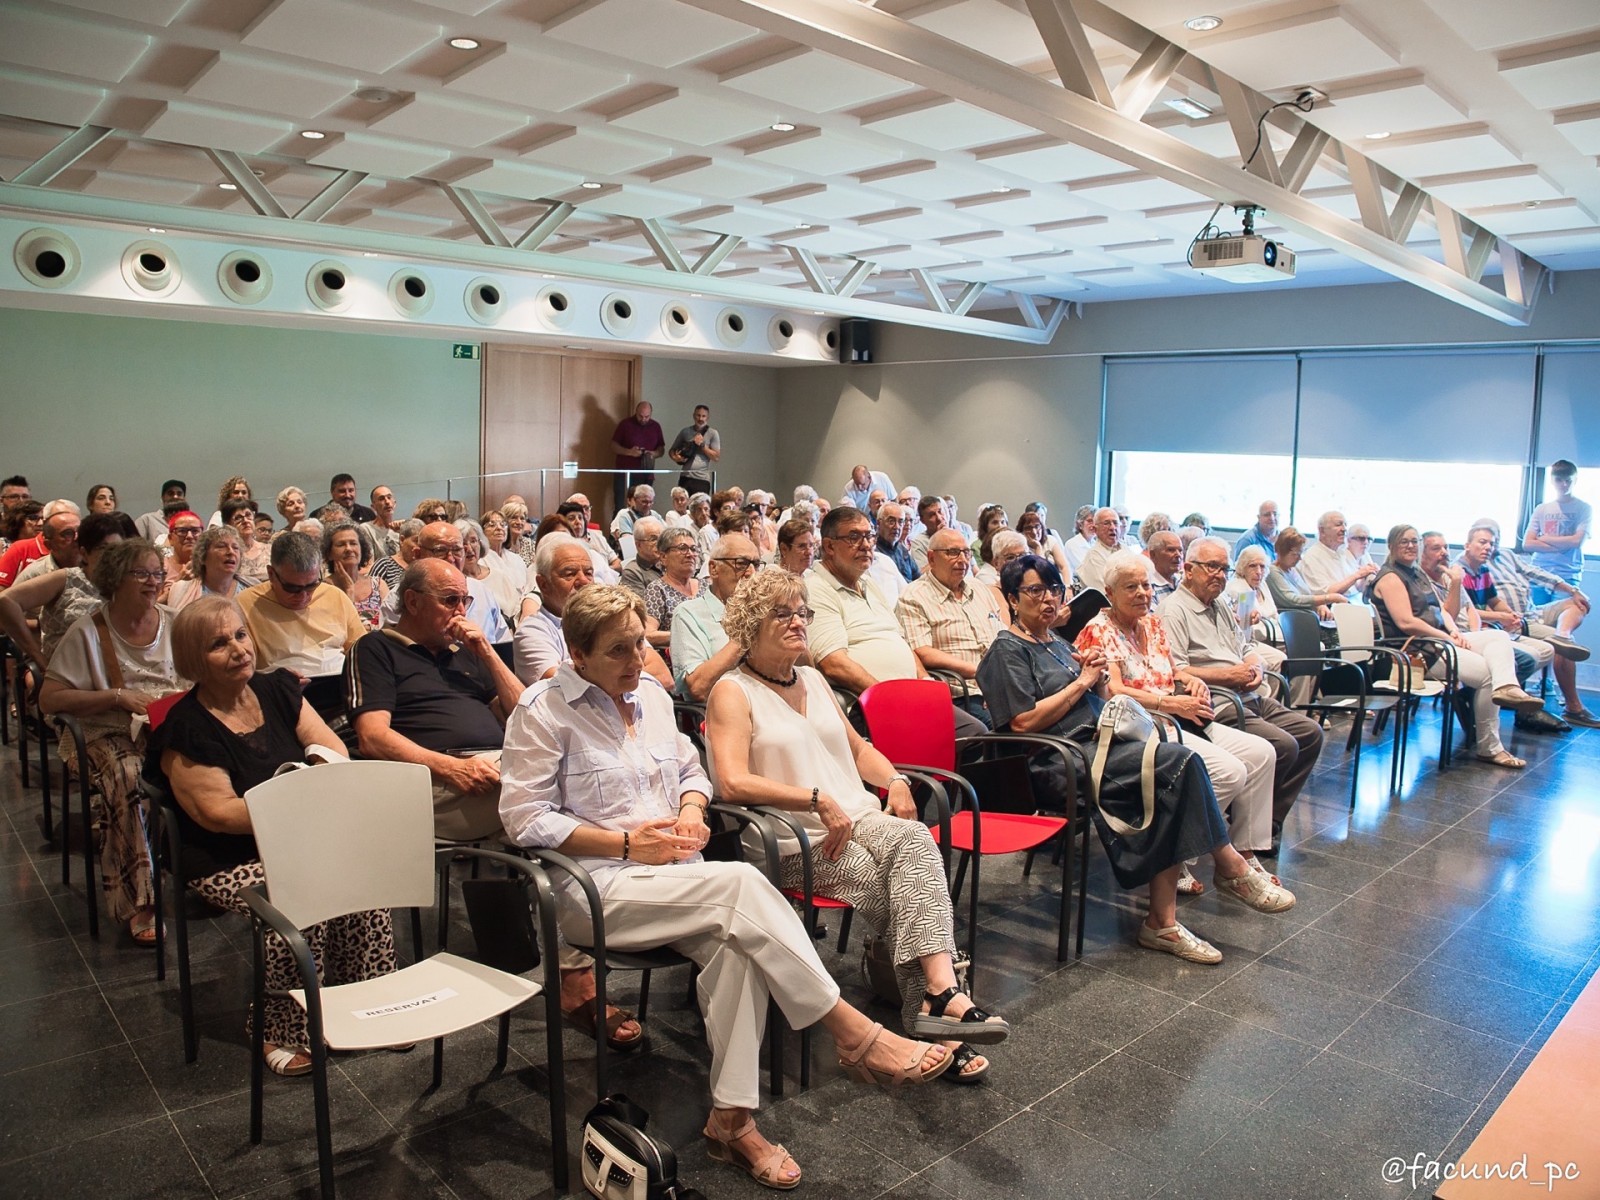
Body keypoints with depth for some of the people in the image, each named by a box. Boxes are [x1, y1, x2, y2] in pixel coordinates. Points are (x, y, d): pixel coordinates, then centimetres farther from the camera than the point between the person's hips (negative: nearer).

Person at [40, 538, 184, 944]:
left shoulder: (174, 624, 10)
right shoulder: (88, 632, 0)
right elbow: (49, 699, -4)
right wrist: (118, 697, -13)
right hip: (111, 736, -3)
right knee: (128, 782, -35)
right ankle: (137, 902, -27)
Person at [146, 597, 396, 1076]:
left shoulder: (277, 690, 7)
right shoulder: (186, 728, -9)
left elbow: (335, 750, 6)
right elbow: (219, 813, -14)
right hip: (228, 862, -4)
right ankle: (282, 1032, -10)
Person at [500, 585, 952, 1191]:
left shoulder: (652, 696, 14)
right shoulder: (543, 710, -5)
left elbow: (692, 769, 24)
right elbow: (524, 817, -10)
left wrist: (691, 811, 0)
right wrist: (625, 843, -15)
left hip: (675, 878, 6)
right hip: (597, 887, -5)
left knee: (736, 942, -29)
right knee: (742, 883, -29)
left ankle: (731, 1116, -19)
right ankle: (854, 1034, -22)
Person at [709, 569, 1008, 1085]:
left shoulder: (813, 679, 21)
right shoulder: (733, 692, -3)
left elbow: (857, 747, 29)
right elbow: (733, 782, -18)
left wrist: (895, 781, 8)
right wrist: (818, 800, -23)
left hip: (858, 820, 6)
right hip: (794, 843, -5)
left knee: (915, 838, -27)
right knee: (903, 884, -27)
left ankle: (939, 995, -36)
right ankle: (938, 997, -20)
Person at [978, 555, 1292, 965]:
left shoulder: (1056, 641, 23)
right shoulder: (1008, 650, -2)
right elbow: (1024, 721, -15)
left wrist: (1099, 678, 2)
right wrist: (1081, 682, -8)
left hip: (1097, 746, 8)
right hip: (1056, 765, -8)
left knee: (1172, 792, -20)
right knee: (1181, 761, -21)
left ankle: (1163, 923, -17)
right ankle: (1232, 868, -3)